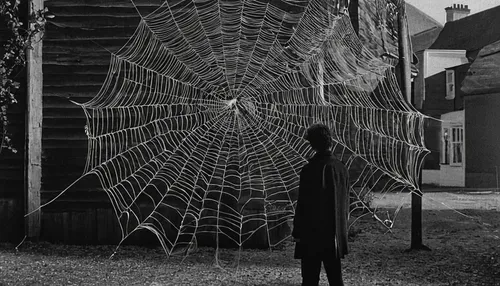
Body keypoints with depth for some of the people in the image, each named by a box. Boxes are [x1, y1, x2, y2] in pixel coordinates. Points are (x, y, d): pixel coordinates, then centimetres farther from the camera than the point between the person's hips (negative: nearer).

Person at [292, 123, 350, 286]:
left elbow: (303, 203, -13)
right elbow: (345, 202, 11)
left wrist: (297, 232, -5)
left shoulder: (310, 170, -15)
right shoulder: (341, 168, 3)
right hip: (336, 235, 6)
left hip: (312, 235, -6)